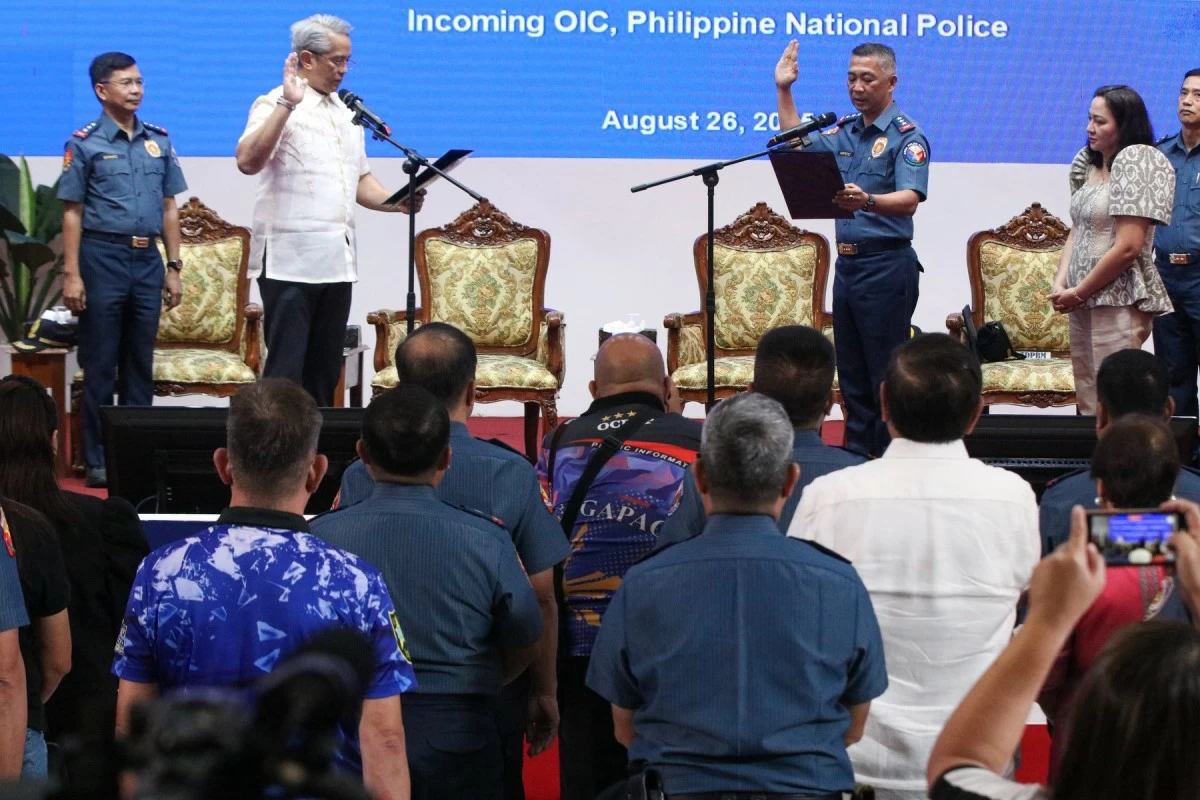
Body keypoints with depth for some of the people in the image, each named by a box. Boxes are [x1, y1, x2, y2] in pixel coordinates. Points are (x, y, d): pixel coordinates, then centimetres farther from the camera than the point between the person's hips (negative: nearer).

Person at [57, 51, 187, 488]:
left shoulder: (159, 141, 9)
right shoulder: (85, 143, -3)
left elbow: (169, 209, 13)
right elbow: (72, 214, -4)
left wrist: (173, 267, 8)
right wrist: (72, 274, -10)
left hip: (148, 260, 4)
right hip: (103, 258, -4)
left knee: (141, 364, 9)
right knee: (100, 365, 2)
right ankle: (98, 460, 7)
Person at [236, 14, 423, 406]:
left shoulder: (347, 113, 17)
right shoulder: (276, 106, -6)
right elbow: (248, 161, -23)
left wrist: (398, 202, 5)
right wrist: (287, 103, -26)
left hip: (338, 261, 7)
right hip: (291, 262, -7)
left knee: (325, 370, 9)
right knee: (285, 369, -7)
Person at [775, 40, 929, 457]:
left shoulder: (907, 136, -10)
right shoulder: (845, 131, 13)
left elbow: (908, 200, -23)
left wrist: (868, 201, -43)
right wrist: (784, 91, 16)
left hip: (886, 265, -8)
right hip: (847, 263, 8)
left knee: (886, 376, -6)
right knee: (851, 374, 11)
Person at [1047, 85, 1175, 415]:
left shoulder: (1136, 161, -11)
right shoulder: (1088, 163, 12)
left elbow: (1128, 247, -16)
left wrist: (1078, 293, -10)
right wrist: (1061, 283, -2)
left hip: (1120, 301, -8)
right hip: (1084, 302, 8)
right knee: (1088, 403, 10)